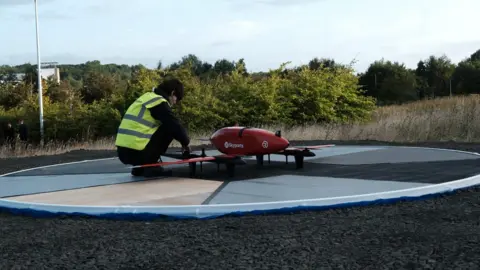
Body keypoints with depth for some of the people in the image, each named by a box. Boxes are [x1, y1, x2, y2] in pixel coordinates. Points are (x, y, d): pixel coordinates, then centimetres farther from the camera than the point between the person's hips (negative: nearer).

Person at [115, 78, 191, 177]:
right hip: (135, 152, -9)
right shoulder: (159, 102, -5)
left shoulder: (147, 97, 23)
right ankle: (150, 166, 2)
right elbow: (175, 126, -6)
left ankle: (140, 167, 18)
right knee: (169, 129, 3)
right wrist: (185, 142, 13)